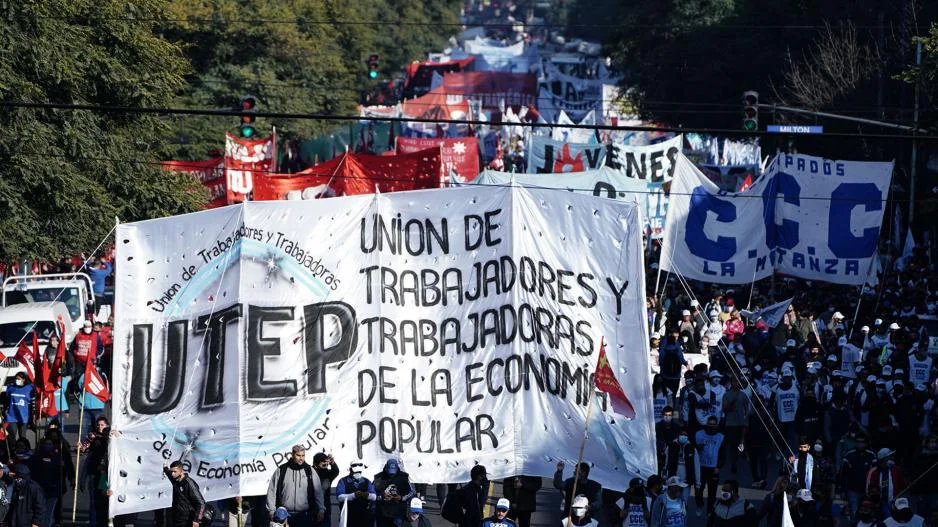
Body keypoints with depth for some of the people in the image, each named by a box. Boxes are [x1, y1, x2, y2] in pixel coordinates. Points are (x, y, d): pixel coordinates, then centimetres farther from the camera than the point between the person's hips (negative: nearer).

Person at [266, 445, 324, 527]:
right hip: (285, 514, 0)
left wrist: (321, 509, 0)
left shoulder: (310, 471, 7)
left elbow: (318, 492, 8)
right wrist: (272, 510, 2)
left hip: (304, 516, 0)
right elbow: (272, 491, 7)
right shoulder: (281, 471, 4)